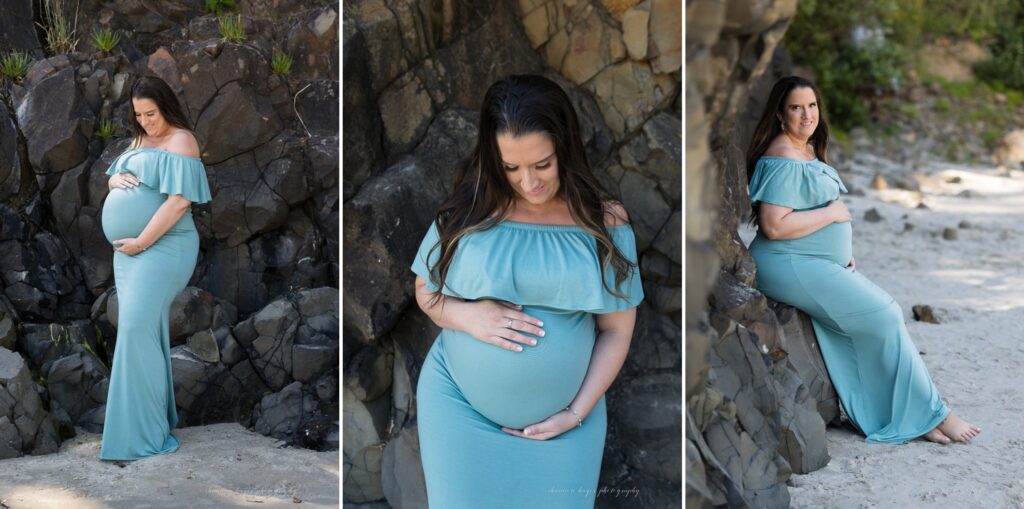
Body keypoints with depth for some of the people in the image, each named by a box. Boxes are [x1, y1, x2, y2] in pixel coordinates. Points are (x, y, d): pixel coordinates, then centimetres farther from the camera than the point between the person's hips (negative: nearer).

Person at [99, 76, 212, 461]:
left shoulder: (181, 141, -12)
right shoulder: (140, 140, 16)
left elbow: (179, 202, -21)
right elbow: (112, 180, 22)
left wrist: (141, 242, -20)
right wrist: (115, 179, -4)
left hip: (160, 248, -9)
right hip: (130, 249, 9)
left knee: (138, 330, -14)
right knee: (142, 330, 11)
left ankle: (143, 434, -11)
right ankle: (154, 416, 20)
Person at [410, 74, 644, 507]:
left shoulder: (604, 221, -7)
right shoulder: (469, 209, -6)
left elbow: (617, 330, -2)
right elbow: (426, 292, 5)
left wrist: (577, 413, -8)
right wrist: (468, 316, -16)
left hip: (564, 417, 0)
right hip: (460, 404, 1)